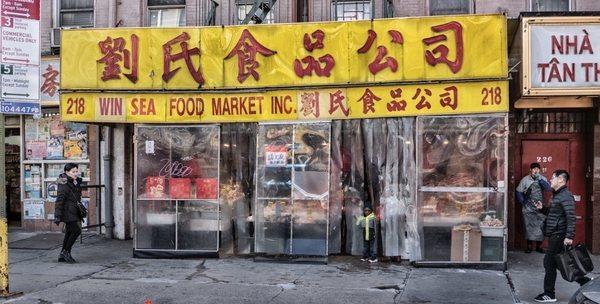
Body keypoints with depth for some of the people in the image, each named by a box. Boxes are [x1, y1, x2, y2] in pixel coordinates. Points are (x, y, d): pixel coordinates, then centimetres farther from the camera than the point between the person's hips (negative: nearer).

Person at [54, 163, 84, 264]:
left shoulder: (76, 182, 13)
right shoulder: (64, 184, -15)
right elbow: (59, 200, -19)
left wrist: (81, 212, 26)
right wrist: (57, 216, -24)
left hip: (73, 212, 9)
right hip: (67, 211, -9)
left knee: (69, 233, 10)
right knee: (76, 231, -11)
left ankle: (62, 256, 16)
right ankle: (66, 252, 0)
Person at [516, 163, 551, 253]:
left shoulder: (542, 179, 4)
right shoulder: (525, 180, -1)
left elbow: (549, 189, -11)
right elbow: (519, 192, 3)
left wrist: (540, 180, -19)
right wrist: (523, 202, -5)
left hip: (540, 206, 2)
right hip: (528, 208, -1)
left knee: (540, 226, 2)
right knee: (529, 226, -1)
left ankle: (539, 246, 13)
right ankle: (529, 246, 9)